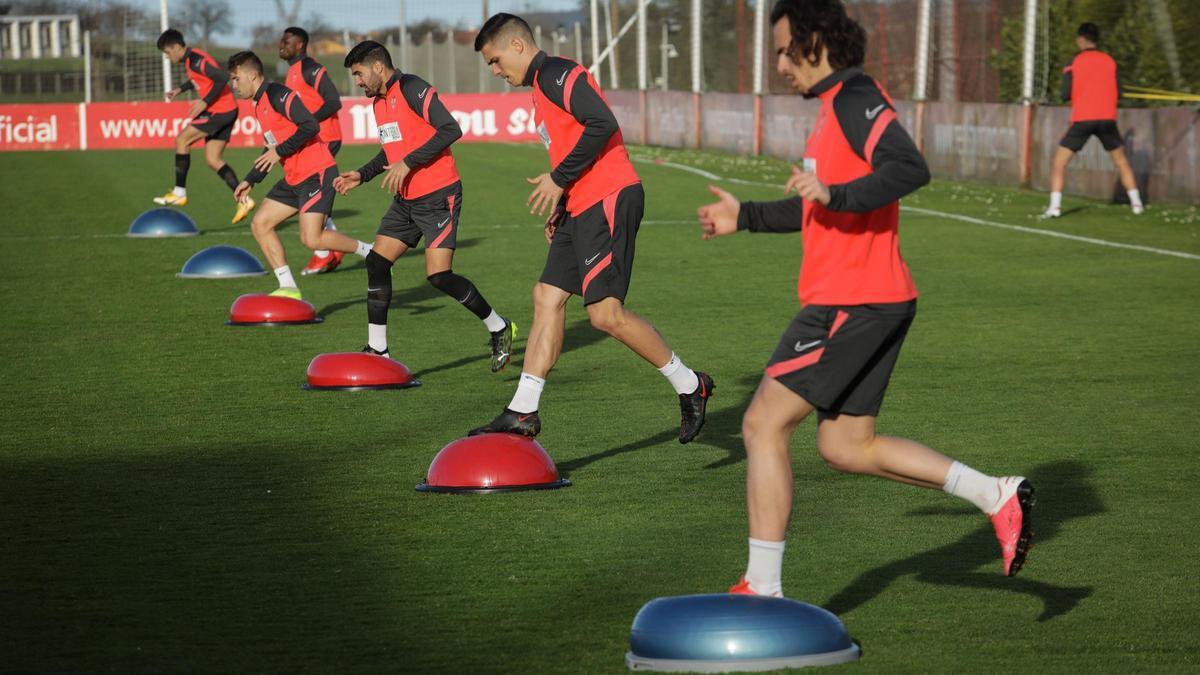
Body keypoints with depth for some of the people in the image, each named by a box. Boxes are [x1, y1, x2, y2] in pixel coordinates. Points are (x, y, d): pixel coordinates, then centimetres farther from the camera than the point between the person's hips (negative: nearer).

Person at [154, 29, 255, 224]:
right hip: (226, 112, 10)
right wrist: (180, 89, 24)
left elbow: (223, 77, -26)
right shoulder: (190, 60, 14)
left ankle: (179, 193, -3)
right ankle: (244, 200, 4)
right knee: (213, 160, 8)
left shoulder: (195, 60, -17)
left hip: (220, 111, -10)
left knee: (182, 140, -6)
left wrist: (205, 102, -22)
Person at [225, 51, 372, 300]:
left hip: (316, 173, -10)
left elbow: (309, 125, -24)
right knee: (260, 224, 4)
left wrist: (280, 152, -18)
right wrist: (250, 181, 26)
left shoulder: (277, 94, -13)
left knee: (312, 238, -18)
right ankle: (289, 289, 5)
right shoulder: (260, 104, 18)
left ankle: (369, 251, 1)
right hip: (293, 178, 10)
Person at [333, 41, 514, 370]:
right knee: (377, 263, 1)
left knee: (439, 275, -15)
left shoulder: (412, 89, -14)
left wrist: (407, 163, -24)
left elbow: (450, 130, -23)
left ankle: (499, 328, 4)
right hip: (406, 200, 9)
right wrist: (362, 175, 18)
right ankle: (377, 350, 8)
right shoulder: (379, 102, 14)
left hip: (438, 195, -9)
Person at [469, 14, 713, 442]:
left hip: (608, 202, -11)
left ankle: (690, 386, 0)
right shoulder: (542, 85, 22)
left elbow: (602, 125, -21)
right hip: (582, 209, 11)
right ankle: (523, 413, 5)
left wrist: (559, 179, -15)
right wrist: (561, 205, 20)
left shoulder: (557, 74, -9)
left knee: (605, 314, -14)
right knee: (547, 298, 5)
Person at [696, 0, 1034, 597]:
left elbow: (910, 169, -29)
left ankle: (762, 588, -3)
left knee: (764, 423, -6)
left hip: (852, 302, -10)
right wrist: (745, 217, 29)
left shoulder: (855, 99, -12)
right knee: (846, 447, 13)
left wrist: (834, 193, -36)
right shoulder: (837, 106, 21)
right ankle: (998, 498, 11)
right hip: (872, 301, 10)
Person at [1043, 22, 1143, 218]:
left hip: (1082, 119, -3)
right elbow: (1118, 92, 6)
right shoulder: (1109, 61, 6)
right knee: (1121, 160, 19)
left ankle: (1055, 206, -11)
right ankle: (1136, 203, 14)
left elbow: (1065, 95, -4)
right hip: (1107, 118, 3)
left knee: (1059, 161, 3)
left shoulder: (1074, 63, -1)